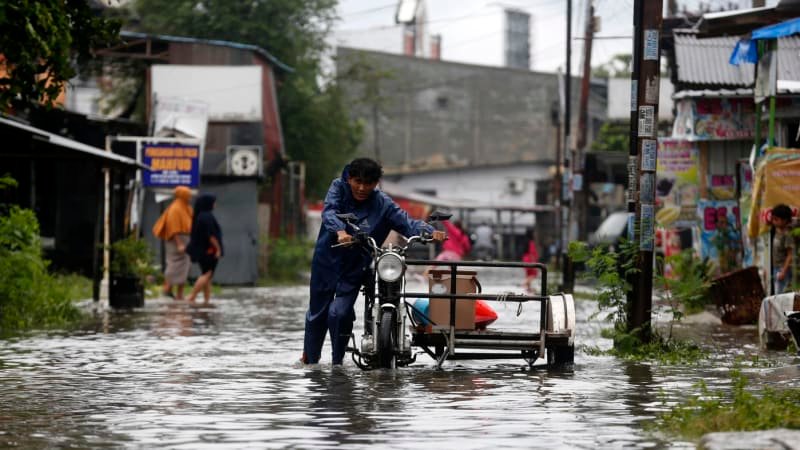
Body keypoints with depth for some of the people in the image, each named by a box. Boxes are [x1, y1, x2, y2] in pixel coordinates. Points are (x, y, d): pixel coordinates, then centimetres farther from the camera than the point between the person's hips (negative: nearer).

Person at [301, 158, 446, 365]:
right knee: (318, 312, 12)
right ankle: (310, 358, 36)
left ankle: (337, 362, 5)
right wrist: (340, 231, -48)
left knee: (339, 313, -15)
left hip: (355, 269, -1)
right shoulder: (339, 188, -9)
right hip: (327, 261, 1)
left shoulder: (383, 204, -11)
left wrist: (431, 232, -40)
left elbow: (408, 223, -19)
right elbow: (329, 212, -27)